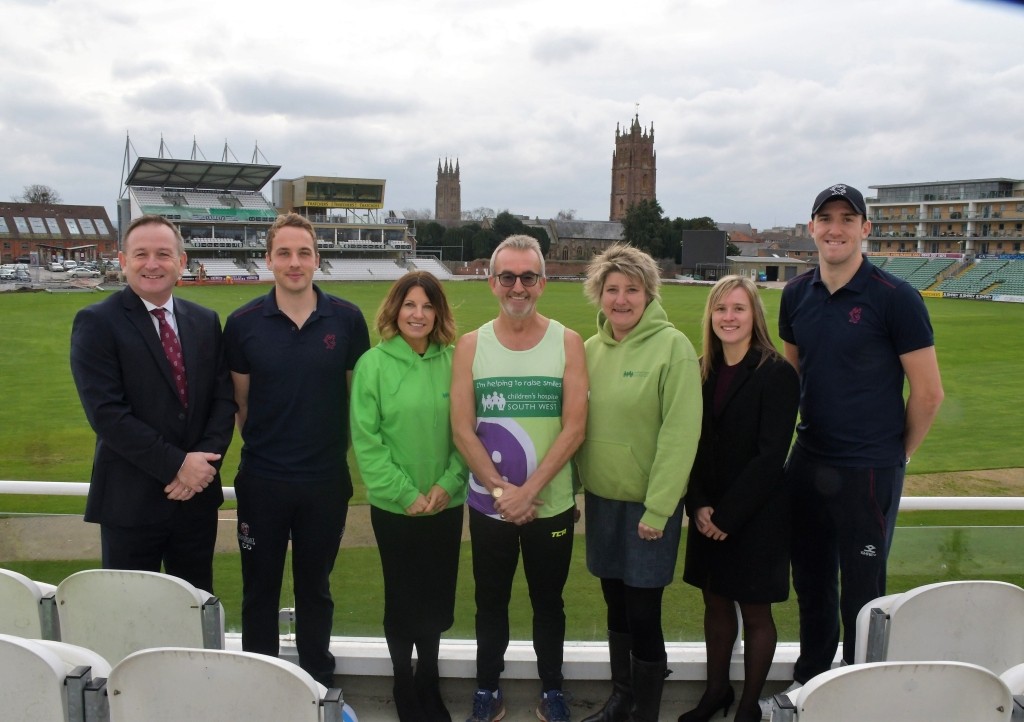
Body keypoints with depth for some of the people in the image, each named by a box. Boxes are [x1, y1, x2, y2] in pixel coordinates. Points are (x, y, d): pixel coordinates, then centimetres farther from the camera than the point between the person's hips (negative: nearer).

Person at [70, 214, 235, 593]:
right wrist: (177, 465, -18)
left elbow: (224, 397, 4)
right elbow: (105, 412, -16)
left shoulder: (206, 321, 7)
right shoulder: (96, 322, -8)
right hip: (131, 500, -4)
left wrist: (204, 460, -12)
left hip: (198, 495, 4)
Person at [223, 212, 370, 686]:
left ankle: (319, 685, 33)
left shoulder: (347, 319, -5)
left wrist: (340, 448, 4)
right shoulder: (243, 323, -5)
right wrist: (263, 447, 5)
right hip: (262, 481, 0)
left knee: (315, 589, 16)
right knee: (260, 591, 13)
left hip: (327, 479, 0)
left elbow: (357, 393, 4)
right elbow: (239, 401, 3)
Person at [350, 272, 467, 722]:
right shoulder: (373, 363, -8)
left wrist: (448, 484, -9)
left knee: (437, 598, 14)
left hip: (447, 504, 2)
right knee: (403, 599, 10)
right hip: (394, 507, -2)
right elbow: (366, 439, -9)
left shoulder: (453, 361, -3)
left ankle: (429, 683, 36)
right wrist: (406, 494, -13)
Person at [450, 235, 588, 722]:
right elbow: (462, 430, -6)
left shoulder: (567, 343, -5)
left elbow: (574, 428, -11)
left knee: (548, 601, 15)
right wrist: (500, 490, -14)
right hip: (488, 506, 1)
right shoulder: (471, 345, -3)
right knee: (491, 602, 15)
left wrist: (527, 490, -17)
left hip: (551, 504, 0)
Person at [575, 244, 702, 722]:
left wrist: (658, 507, -17)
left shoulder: (672, 346, -12)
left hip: (648, 503, -5)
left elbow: (681, 432, -16)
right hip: (601, 498, 5)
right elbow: (578, 422, 10)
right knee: (616, 604, 17)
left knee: (643, 612, 2)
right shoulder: (591, 348, 4)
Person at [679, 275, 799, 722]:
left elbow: (770, 455, -16)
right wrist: (698, 506, -8)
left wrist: (728, 515, -16)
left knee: (755, 613, 8)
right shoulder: (702, 372, 4)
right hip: (707, 515, 5)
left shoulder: (777, 375, -12)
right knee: (716, 602, 16)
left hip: (757, 516, -5)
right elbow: (691, 445, 4)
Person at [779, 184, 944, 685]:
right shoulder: (797, 295, 4)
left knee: (861, 593, 7)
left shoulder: (895, 298, -12)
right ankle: (807, 683, 35)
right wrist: (808, 435, 14)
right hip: (807, 464, 5)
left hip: (869, 472, -5)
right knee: (811, 583, 18)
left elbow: (928, 392, -8)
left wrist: (897, 455, 0)